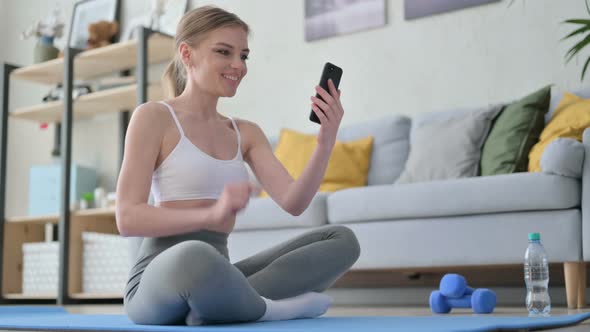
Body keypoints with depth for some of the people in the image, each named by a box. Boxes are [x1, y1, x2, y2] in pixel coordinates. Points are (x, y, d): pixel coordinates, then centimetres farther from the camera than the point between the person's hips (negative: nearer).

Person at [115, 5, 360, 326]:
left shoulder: (245, 133, 17)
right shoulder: (153, 116, -1)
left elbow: (293, 202, 3)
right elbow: (127, 219, -11)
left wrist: (325, 142, -13)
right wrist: (212, 213, -25)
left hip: (216, 277, 7)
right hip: (161, 279, -7)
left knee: (342, 239, -5)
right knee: (193, 257, -43)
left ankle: (214, 309, -19)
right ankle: (267, 307, -12)